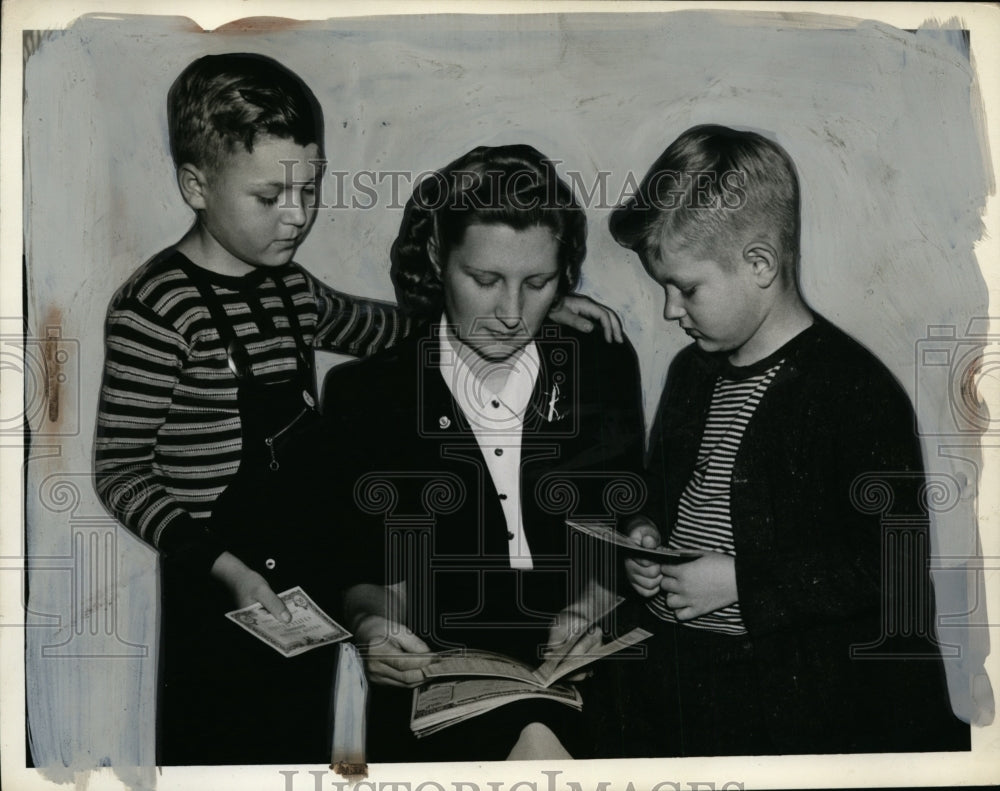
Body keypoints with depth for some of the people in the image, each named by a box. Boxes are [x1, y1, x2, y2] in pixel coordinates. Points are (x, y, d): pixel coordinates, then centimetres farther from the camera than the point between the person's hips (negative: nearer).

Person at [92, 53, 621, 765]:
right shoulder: (156, 309, -15)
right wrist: (224, 567, -23)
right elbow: (121, 471, -12)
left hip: (308, 591, 7)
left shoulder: (292, 288, 6)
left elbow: (382, 329, 23)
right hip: (221, 598, -7)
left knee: (305, 748, 19)